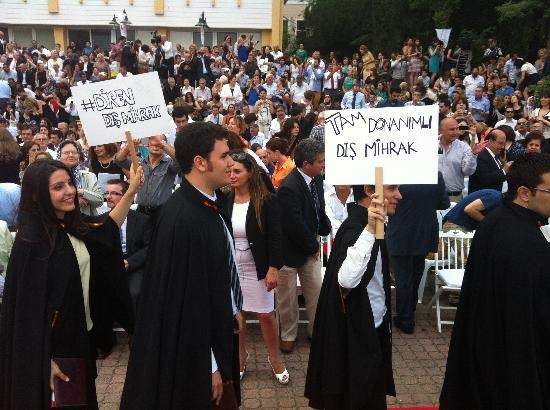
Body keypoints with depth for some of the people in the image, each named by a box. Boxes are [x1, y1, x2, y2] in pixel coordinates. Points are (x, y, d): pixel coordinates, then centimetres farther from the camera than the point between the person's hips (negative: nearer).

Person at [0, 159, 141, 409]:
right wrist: (45, 361, -21)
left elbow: (108, 228, 18)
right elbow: (29, 307, -23)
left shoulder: (71, 228, 0)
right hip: (52, 345, -8)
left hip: (80, 335, 8)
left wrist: (131, 191, 9)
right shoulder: (31, 240, -23)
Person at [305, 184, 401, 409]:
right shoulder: (355, 228, -26)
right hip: (357, 335, -10)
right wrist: (370, 230, -50)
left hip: (371, 328, 10)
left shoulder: (363, 223, 5)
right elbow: (347, 279, -45)